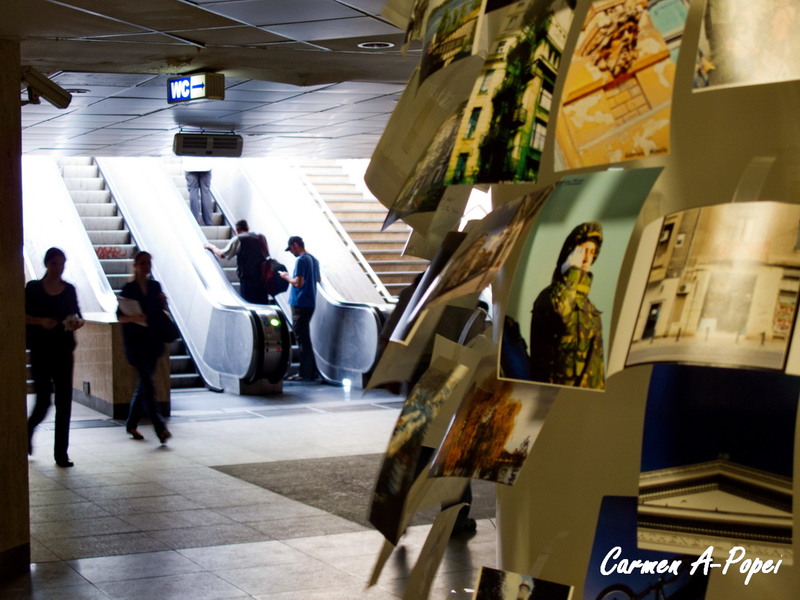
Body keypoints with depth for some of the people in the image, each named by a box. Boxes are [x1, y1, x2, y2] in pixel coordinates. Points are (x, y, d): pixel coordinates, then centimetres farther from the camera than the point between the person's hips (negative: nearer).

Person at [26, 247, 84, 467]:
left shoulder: (69, 289, 8)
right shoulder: (33, 288, -1)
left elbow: (77, 315, 12)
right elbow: (23, 316, -2)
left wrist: (78, 322, -10)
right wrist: (40, 321, -19)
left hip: (64, 350, 3)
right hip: (41, 351, -3)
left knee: (64, 402, 0)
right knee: (43, 401, -4)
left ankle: (61, 453, 5)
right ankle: (29, 429, 30)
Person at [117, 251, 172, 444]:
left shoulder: (155, 286, 10)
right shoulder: (129, 288, -4)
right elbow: (120, 316, -4)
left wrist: (163, 303, -3)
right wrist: (133, 317, -23)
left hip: (153, 340, 6)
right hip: (135, 341, -6)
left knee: (144, 383, 11)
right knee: (148, 384, -13)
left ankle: (131, 424, 24)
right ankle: (160, 428, -19)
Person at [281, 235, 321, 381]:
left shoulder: (301, 260, -15)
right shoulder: (314, 260, 13)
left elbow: (298, 283, -21)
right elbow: (318, 279, 24)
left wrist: (287, 277, -5)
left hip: (300, 304, -9)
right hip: (310, 303, 9)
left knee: (302, 338, -5)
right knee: (305, 338, 15)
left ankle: (305, 373, -4)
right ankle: (311, 371, 18)